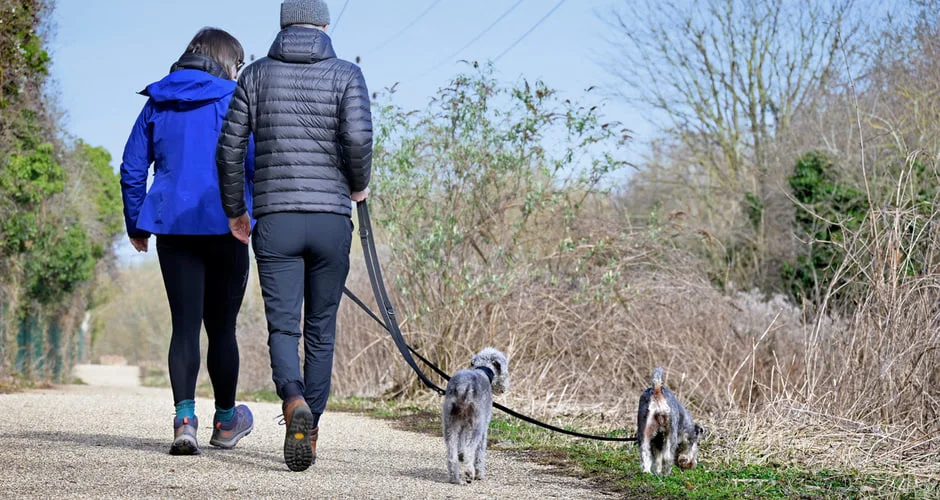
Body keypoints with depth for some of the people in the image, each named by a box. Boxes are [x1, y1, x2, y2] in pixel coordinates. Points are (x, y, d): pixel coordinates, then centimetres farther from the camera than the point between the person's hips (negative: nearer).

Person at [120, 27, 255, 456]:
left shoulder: (157, 102, 11)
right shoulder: (232, 100, -2)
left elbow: (132, 167, 12)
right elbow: (255, 161, -9)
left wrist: (136, 225, 19)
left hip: (172, 226, 3)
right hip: (225, 226, -3)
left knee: (185, 324, 2)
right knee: (222, 326, 9)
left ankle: (185, 419, -16)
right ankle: (225, 421, 24)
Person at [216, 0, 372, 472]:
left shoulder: (256, 75, 7)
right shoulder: (347, 74, 3)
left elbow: (230, 149, 4)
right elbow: (358, 136, -15)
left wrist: (234, 210, 17)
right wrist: (359, 184, 5)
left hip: (274, 220, 0)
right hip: (331, 220, 0)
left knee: (283, 328, 0)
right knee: (320, 329, 13)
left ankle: (294, 402, -29)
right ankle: (309, 430, 17)